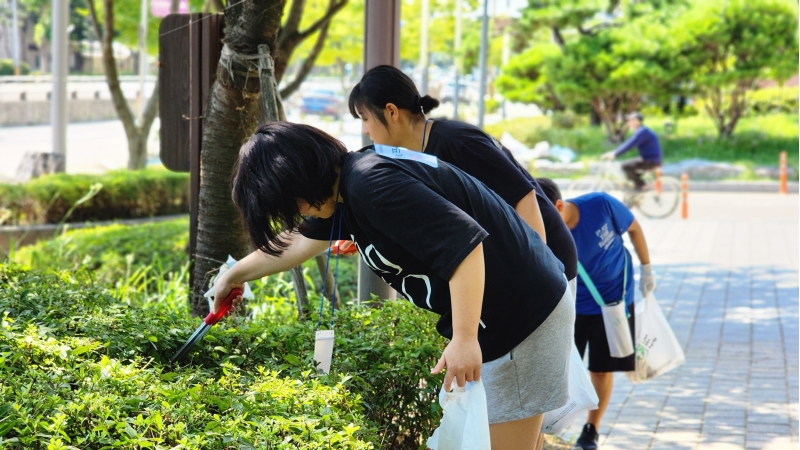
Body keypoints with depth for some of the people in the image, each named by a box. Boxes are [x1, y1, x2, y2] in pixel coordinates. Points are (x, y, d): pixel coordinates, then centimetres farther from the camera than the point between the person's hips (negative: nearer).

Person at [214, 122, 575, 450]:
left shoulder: (371, 185, -23)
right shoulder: (346, 183, 10)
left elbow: (464, 243, -30)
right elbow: (301, 240, 29)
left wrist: (464, 338, -28)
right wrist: (234, 275, 40)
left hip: (522, 312, -10)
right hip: (511, 310, 10)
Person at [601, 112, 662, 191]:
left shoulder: (642, 131, -19)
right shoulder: (640, 131, 14)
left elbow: (630, 145, -27)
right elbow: (628, 144, 22)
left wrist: (614, 154, -27)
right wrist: (613, 152, 16)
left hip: (651, 161, -10)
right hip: (648, 159, 10)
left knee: (626, 166, -20)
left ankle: (640, 184, -4)